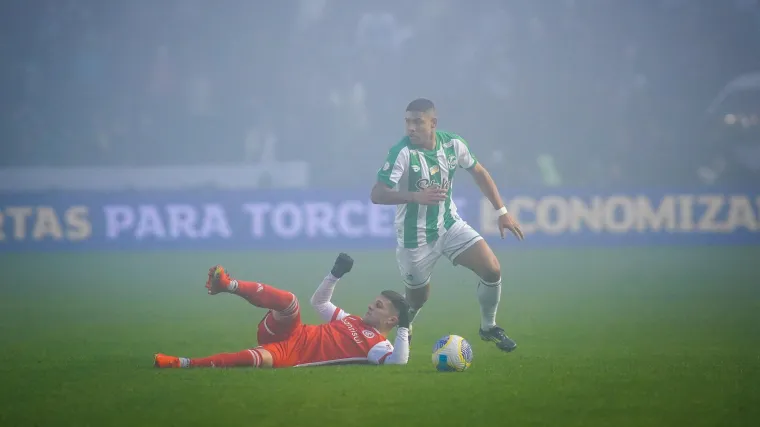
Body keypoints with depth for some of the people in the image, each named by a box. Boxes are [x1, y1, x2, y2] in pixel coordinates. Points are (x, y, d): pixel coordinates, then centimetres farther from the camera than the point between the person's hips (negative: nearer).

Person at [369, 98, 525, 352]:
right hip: (415, 236, -4)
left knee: (492, 271, -9)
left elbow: (478, 172, 9)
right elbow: (377, 195, -28)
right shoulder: (402, 152, -23)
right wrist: (417, 196, -41)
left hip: (449, 225, 4)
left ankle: (488, 327, 16)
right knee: (418, 298, 8)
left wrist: (502, 212, 8)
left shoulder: (453, 144, -9)